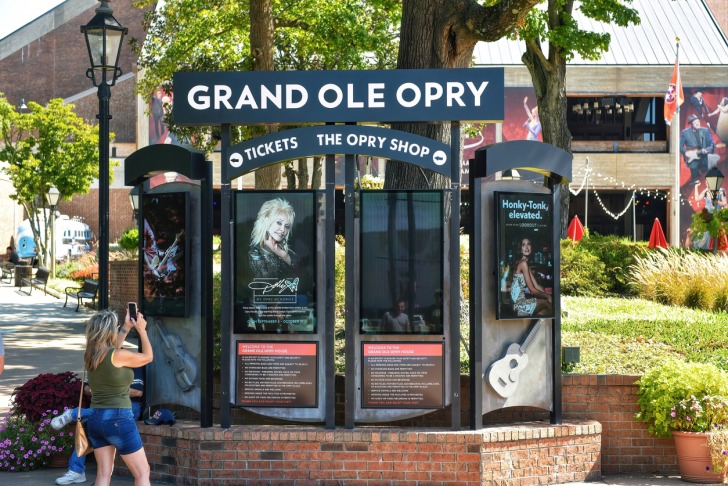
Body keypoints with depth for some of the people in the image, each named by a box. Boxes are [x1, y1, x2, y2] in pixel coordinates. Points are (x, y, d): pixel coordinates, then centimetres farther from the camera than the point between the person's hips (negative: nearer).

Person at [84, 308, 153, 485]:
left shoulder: (90, 355, 3)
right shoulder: (119, 356, -16)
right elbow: (148, 357, 1)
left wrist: (126, 328, 30)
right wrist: (141, 329, 12)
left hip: (95, 418, 7)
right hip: (118, 418, -7)